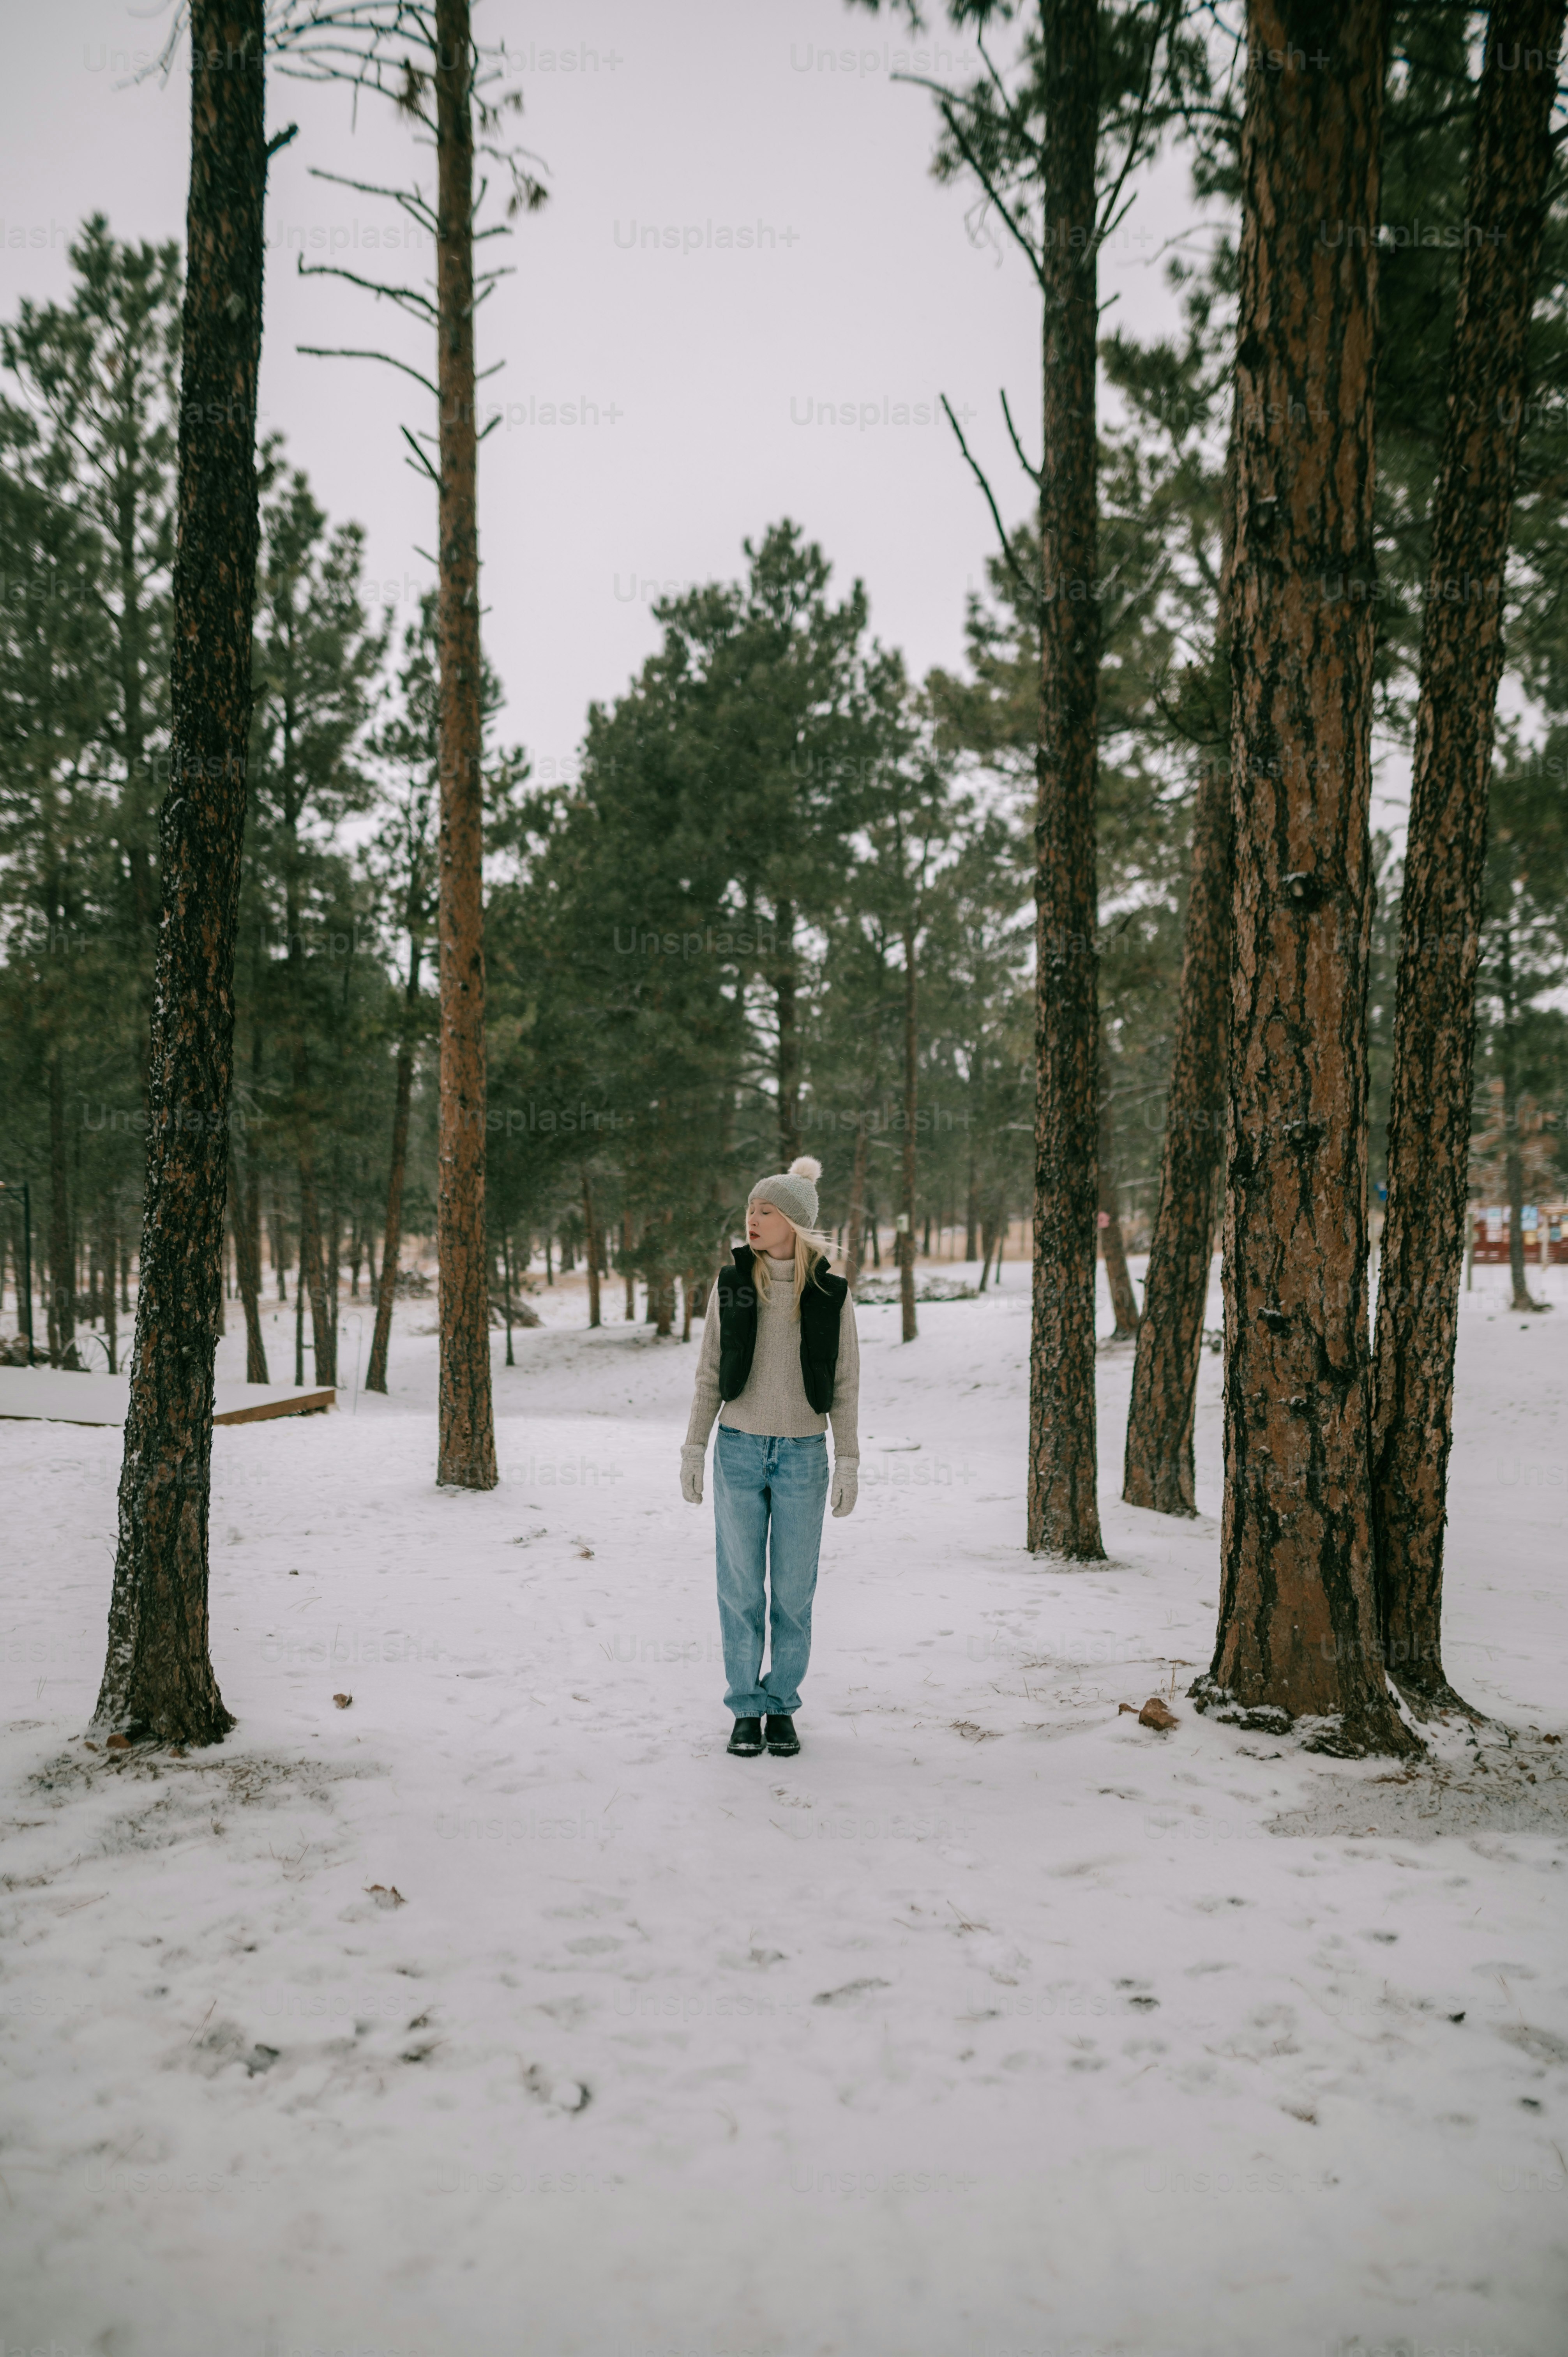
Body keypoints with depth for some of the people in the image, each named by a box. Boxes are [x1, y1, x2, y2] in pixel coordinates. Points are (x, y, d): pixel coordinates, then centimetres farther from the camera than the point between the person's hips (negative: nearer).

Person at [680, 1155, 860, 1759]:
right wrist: (694, 1448, 2)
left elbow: (845, 1387, 3)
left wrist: (849, 1462, 0)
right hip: (739, 1452, 1)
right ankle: (746, 1707, 16)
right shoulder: (730, 1284, 1)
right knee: (740, 1587, 4)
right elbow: (710, 1375, 6)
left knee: (794, 1590, 5)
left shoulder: (832, 1295, -2)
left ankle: (782, 1706, 19)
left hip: (803, 1455, -1)